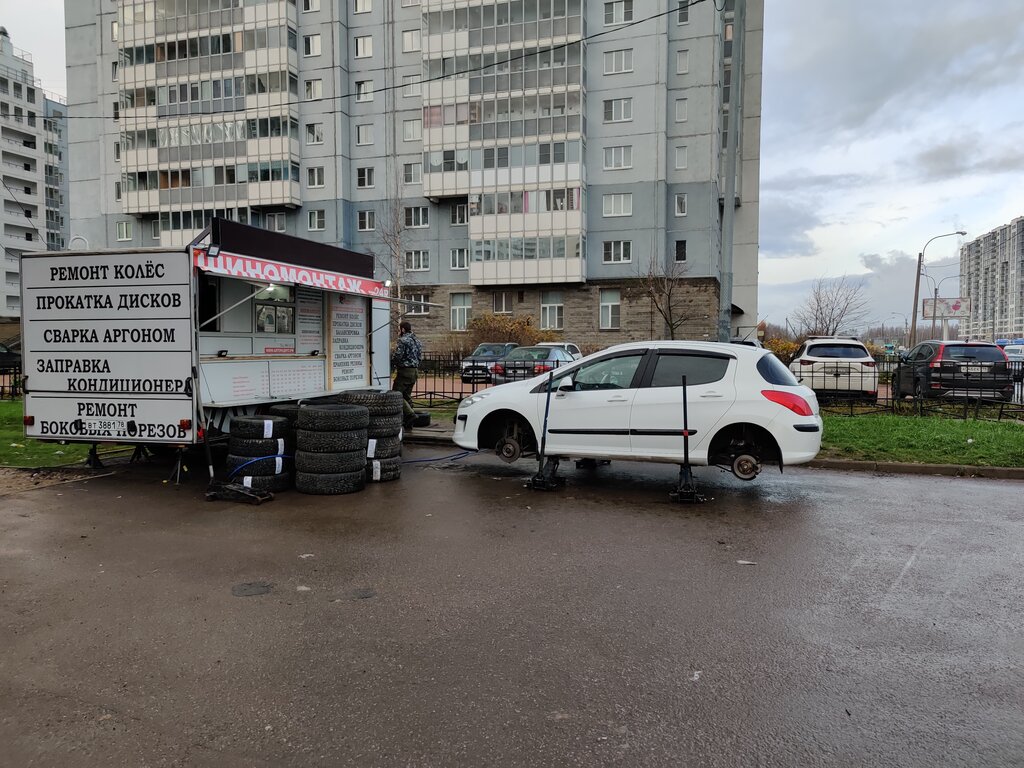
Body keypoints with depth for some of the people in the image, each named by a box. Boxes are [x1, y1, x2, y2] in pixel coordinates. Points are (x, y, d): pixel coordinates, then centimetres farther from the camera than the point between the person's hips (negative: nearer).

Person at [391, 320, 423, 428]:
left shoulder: (403, 340, -13)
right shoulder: (417, 341, 15)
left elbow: (397, 356, -17)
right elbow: (420, 357, 17)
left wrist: (392, 364, 2)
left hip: (404, 371, -9)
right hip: (415, 371, 9)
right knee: (407, 395, 14)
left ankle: (410, 414, -19)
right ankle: (408, 423, 14)